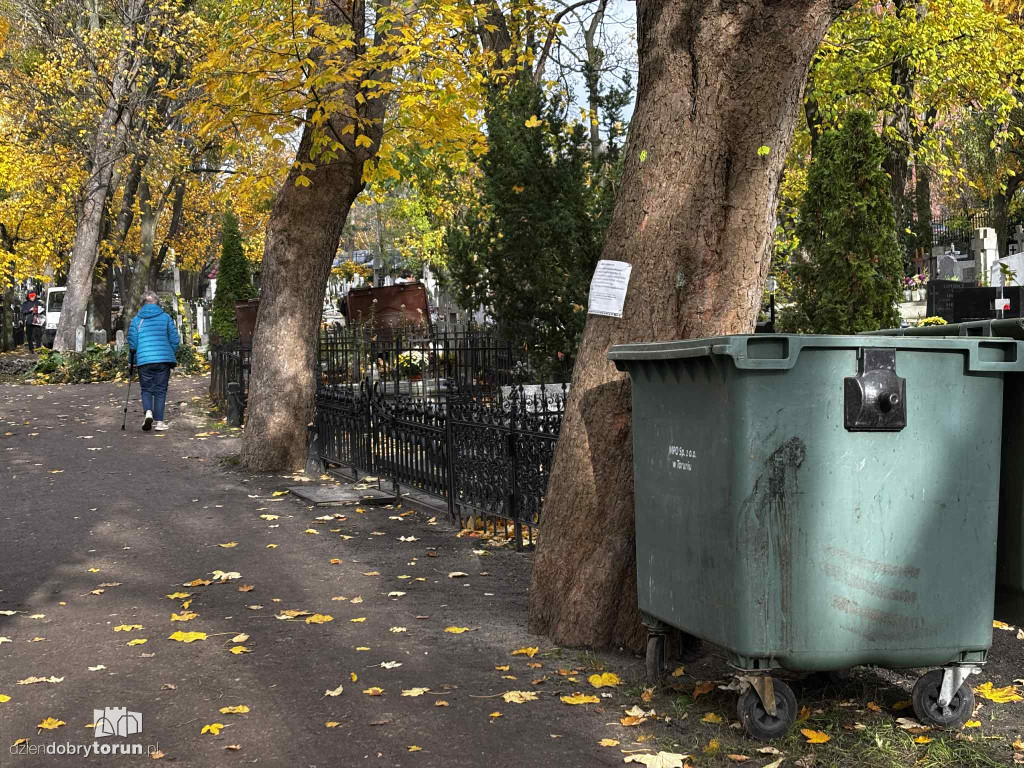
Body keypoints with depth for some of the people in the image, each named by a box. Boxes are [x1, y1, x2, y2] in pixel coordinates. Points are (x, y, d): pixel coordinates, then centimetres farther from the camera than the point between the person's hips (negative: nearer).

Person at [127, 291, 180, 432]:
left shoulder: (136, 319, 5)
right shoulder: (166, 317, 5)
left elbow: (132, 341, 5)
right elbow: (175, 339, 4)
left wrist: (134, 357, 20)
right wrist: (172, 355, 19)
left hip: (144, 360, 0)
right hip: (164, 359, 0)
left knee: (146, 389, 12)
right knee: (160, 390, 8)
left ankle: (148, 412, -14)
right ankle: (158, 421, 6)